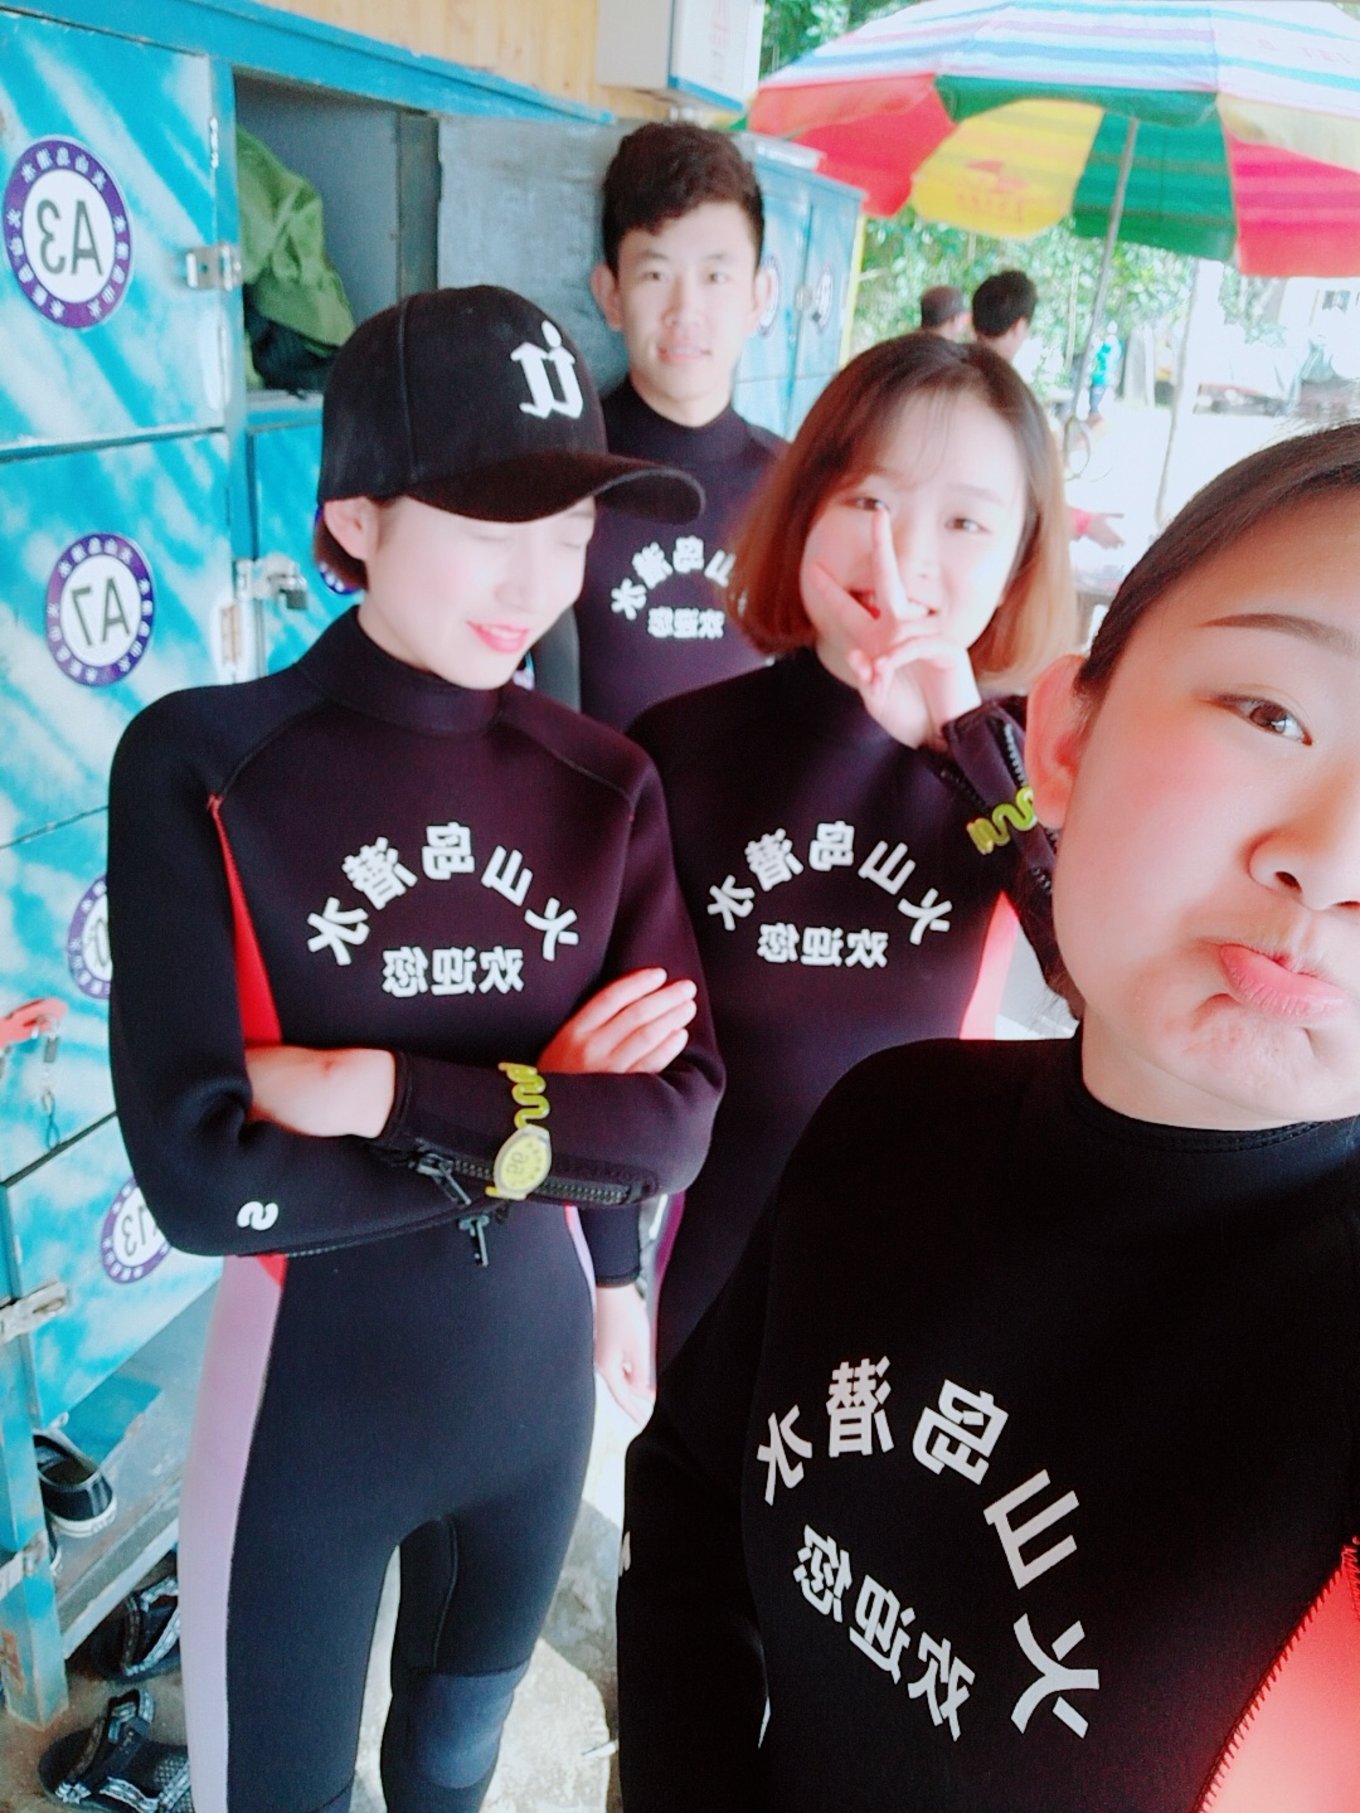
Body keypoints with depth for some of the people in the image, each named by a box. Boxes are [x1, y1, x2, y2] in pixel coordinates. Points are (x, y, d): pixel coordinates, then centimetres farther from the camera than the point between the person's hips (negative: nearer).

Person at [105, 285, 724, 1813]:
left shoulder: (604, 785, -7)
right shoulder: (199, 764, -17)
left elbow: (680, 1121, -13)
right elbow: (201, 1176, -22)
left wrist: (391, 1094, -22)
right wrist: (545, 1114, -20)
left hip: (533, 1377, 3)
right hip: (305, 1400, -3)